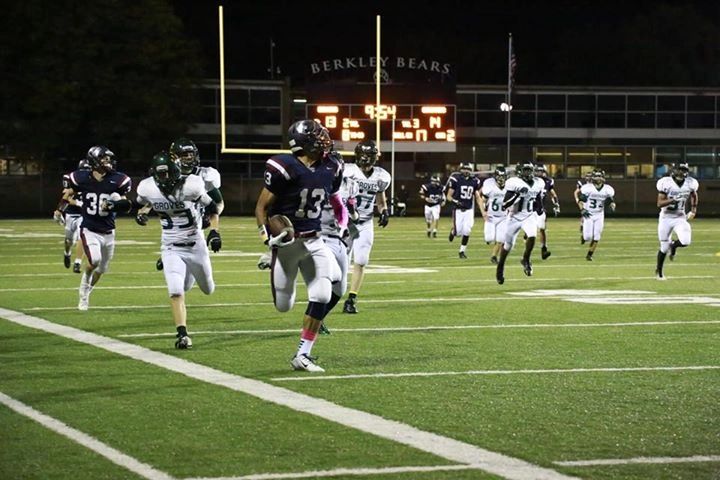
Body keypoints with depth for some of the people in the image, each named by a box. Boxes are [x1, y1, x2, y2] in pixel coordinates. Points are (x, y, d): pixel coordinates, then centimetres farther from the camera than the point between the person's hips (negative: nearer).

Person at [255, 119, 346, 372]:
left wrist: (343, 226, 20)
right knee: (283, 306, 5)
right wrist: (267, 236, -23)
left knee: (322, 297, -9)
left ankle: (302, 355, 3)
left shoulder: (330, 168, -1)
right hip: (286, 241, -5)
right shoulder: (285, 168, -19)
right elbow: (262, 207, -11)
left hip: (313, 241, 5)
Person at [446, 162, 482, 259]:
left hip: (469, 210, 3)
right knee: (459, 232, -6)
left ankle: (462, 251, 12)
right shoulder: (455, 179, -10)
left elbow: (477, 197, 8)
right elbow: (448, 196, -5)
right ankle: (453, 231, 32)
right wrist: (455, 202, -24)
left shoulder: (475, 181, 2)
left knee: (466, 231, -5)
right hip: (458, 210, -3)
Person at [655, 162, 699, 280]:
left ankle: (674, 245, 17)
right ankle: (659, 271, 28)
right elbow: (659, 204, -18)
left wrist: (693, 210, 10)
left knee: (685, 241, -21)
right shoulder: (666, 183, -15)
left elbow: (694, 196, 18)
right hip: (666, 218, -2)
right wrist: (673, 200, -32)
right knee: (664, 247, 2)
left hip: (680, 218, 2)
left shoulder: (690, 184, -5)